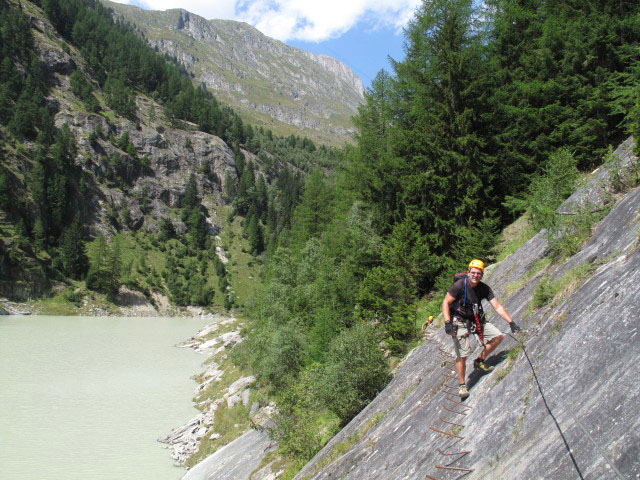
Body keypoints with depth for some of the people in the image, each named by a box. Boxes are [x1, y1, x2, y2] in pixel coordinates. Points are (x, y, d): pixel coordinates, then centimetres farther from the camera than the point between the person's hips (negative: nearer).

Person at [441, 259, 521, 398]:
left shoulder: (484, 289, -4)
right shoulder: (459, 285, -18)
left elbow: (497, 306, -4)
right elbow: (445, 303, -15)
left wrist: (511, 322, -12)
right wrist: (447, 323, -25)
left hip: (477, 320, 5)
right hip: (460, 322, -5)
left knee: (498, 336, -5)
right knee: (462, 355, -9)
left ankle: (480, 361, 13)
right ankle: (462, 385, 10)